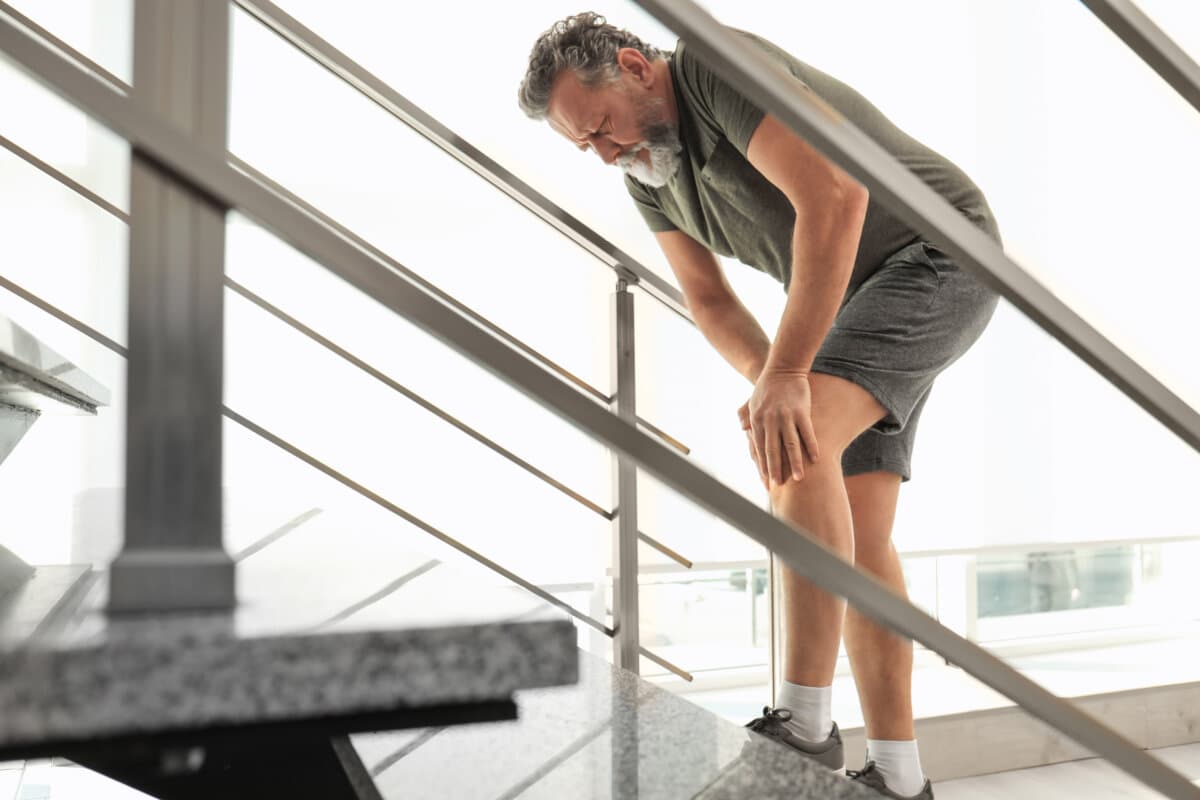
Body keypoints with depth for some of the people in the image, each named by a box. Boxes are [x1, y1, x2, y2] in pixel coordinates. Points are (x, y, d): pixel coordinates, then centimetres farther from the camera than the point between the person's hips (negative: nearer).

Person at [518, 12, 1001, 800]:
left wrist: (786, 374, -32)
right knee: (855, 532, 1)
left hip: (939, 251, -9)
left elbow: (836, 197, -32)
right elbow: (710, 300, 10)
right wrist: (770, 381, -10)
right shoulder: (648, 176, 6)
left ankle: (806, 726, -26)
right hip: (858, 294, 9)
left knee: (802, 444, -29)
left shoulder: (721, 67, -21)